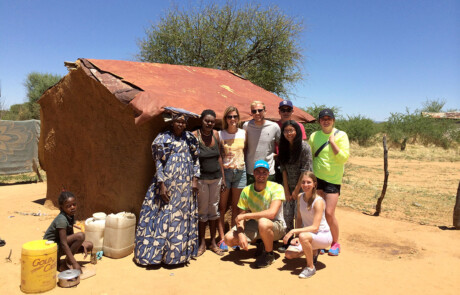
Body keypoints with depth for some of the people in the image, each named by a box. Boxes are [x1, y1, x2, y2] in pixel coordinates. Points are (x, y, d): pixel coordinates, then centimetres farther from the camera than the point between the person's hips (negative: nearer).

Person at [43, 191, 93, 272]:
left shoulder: (71, 215, 1)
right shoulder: (62, 219, -25)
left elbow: (71, 235, 10)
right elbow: (63, 243, -31)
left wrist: (82, 246, -6)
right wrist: (75, 263, -34)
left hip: (59, 247, 9)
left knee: (89, 245, 3)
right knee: (80, 236, -27)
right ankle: (67, 263, -13)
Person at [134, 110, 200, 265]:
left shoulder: (190, 138, 6)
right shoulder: (163, 138, -4)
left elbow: (196, 160, 9)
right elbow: (158, 162, -6)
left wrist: (195, 180, 0)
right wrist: (162, 185, -13)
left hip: (185, 186, 4)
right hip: (166, 184, -3)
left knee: (183, 217, 10)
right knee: (163, 217, 1)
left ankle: (178, 252, 23)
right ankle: (156, 252, 15)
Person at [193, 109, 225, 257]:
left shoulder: (216, 134, 4)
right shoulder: (195, 136, -10)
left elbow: (219, 156, 11)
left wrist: (222, 177, 10)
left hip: (216, 178, 4)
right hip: (201, 178, -4)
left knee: (214, 208, 11)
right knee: (202, 209, 5)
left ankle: (213, 242, 24)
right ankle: (202, 243, 20)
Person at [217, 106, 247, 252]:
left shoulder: (243, 133, 5)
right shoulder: (220, 134, -3)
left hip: (240, 171, 3)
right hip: (225, 171, -3)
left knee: (236, 207, 9)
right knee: (222, 207, 1)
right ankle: (222, 239, 9)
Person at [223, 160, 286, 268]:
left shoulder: (276, 188, -19)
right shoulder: (246, 191, -6)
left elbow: (271, 213, -31)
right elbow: (241, 216, -4)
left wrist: (245, 215, -27)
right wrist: (241, 233, -23)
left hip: (276, 225, -5)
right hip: (255, 224, 5)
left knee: (263, 222, -40)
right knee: (229, 238, -13)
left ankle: (269, 254, -9)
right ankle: (259, 243, 13)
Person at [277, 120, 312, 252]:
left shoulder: (304, 147, -13)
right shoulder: (284, 147, 4)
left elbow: (305, 170, -13)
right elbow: (283, 169, 3)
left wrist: (296, 190, -11)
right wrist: (286, 190, -2)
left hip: (301, 187, -5)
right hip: (289, 187, 5)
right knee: (287, 215, 7)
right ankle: (289, 241, 22)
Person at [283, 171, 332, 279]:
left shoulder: (318, 202, -23)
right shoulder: (300, 197, -2)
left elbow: (315, 227, -28)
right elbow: (299, 219, 5)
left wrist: (293, 231, -31)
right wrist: (296, 236, -6)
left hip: (323, 235, -7)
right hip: (308, 233, 7)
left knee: (303, 236, -38)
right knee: (289, 254, -8)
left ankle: (311, 267, -15)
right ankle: (313, 252, 20)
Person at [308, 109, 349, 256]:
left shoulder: (341, 135, -2)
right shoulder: (314, 136, 7)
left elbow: (344, 158, -11)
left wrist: (332, 142, -15)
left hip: (333, 180, -3)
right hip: (316, 178, 3)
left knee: (329, 213, -6)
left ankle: (335, 243, 17)